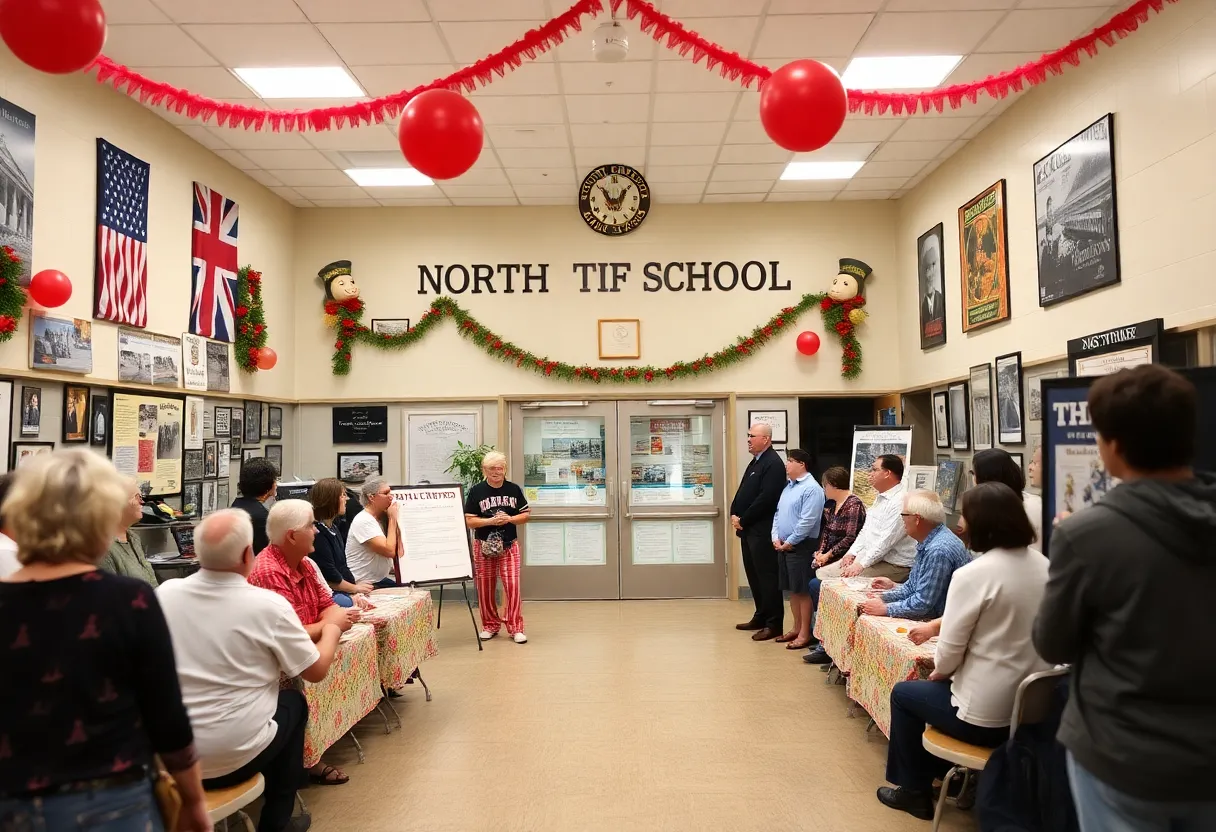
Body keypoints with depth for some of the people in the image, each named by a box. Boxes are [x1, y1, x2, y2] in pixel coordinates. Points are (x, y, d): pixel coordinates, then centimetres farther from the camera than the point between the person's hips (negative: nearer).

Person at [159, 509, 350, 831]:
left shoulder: (164, 594, -7)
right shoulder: (268, 605, -17)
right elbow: (316, 671, -5)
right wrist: (333, 627, 13)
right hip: (231, 760, -4)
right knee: (294, 701, 23)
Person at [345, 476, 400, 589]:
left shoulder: (382, 517, 8)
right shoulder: (363, 521, -18)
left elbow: (398, 551, 4)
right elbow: (390, 551, -26)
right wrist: (392, 518, -17)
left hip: (380, 580, 8)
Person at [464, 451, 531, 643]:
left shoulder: (514, 489, 1)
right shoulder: (476, 491, -5)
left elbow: (526, 514, 4)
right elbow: (469, 521, -7)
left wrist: (509, 518, -14)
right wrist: (490, 521, -19)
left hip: (509, 545, 0)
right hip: (483, 546, 0)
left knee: (512, 586, -5)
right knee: (485, 588, 9)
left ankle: (516, 627, 5)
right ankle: (490, 626, 25)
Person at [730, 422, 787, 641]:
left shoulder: (773, 463, -14)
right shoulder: (755, 461, 17)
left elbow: (766, 498, -22)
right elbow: (742, 491, 18)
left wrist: (743, 520, -15)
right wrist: (734, 514, 2)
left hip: (762, 530, -10)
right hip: (749, 529, 10)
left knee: (767, 576, -4)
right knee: (754, 575, 16)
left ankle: (774, 624, 3)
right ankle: (761, 617, 27)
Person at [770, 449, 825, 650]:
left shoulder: (811, 488, -14)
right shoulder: (789, 486, 14)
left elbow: (808, 521, -20)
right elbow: (778, 514, 16)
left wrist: (789, 542, -14)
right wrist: (776, 538, 3)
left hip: (801, 547, -8)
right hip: (783, 546, 8)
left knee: (803, 590, 0)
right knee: (792, 590, 15)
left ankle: (805, 633, 8)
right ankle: (797, 628, 26)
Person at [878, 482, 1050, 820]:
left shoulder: (973, 574, -21)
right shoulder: (1046, 569, -1)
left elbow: (950, 652, -16)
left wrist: (938, 671, 6)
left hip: (989, 717, -7)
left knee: (903, 693, 19)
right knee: (947, 683, 31)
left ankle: (914, 792, 30)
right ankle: (940, 772, 41)